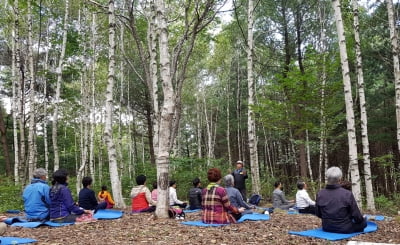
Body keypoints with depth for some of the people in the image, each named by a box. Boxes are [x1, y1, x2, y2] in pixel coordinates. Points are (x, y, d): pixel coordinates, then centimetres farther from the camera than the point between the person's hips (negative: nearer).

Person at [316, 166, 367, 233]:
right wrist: (362, 219, 11)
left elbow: (318, 214, 2)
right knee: (363, 222, 22)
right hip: (344, 229, -4)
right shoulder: (347, 194, -22)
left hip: (326, 228, 5)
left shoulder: (320, 194, -11)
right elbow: (356, 216, -12)